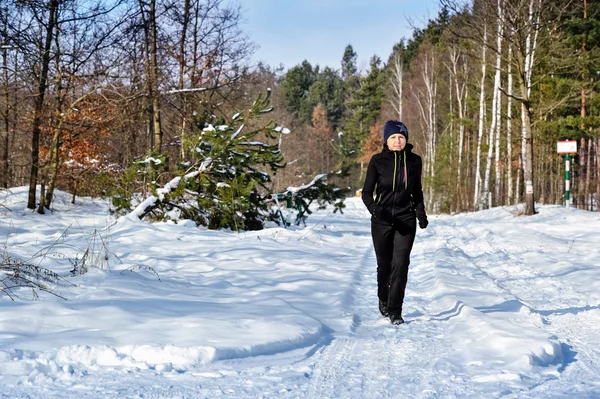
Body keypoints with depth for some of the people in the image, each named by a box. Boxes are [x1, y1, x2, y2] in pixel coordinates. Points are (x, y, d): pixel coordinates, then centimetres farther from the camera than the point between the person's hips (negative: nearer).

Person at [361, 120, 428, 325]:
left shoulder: (414, 161, 3)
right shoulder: (378, 161, -4)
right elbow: (366, 192, -3)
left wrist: (420, 212, 1)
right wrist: (374, 208, -23)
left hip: (406, 220, 1)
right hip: (382, 221, -1)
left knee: (400, 264, -11)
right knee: (384, 264, 9)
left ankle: (395, 310, -5)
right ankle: (383, 300, 35)